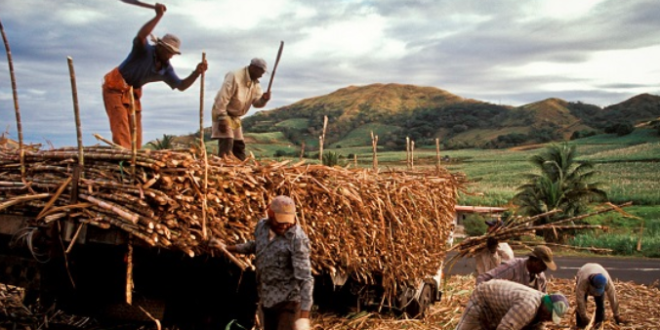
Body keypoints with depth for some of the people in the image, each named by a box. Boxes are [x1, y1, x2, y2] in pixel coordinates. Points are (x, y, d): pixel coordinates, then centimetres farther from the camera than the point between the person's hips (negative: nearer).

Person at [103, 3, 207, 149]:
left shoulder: (166, 68, 3)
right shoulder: (144, 50, -17)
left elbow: (181, 85, 3)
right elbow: (141, 36, -39)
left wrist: (196, 73, -13)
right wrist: (159, 16, -44)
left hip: (133, 93, 8)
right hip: (116, 88, -8)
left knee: (136, 134, 7)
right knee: (121, 129, -19)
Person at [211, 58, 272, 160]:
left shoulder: (255, 83, 5)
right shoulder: (235, 77, -22)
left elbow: (256, 102, 5)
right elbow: (222, 99, -26)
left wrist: (264, 99, -19)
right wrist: (222, 119, -29)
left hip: (235, 116, 9)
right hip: (222, 113, -9)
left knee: (239, 145, 13)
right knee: (227, 143, -20)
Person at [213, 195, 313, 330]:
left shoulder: (298, 239, -22)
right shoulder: (262, 226, -2)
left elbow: (305, 278, -25)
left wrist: (304, 315, -31)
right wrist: (227, 248, 26)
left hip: (289, 300, -7)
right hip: (267, 299, 7)